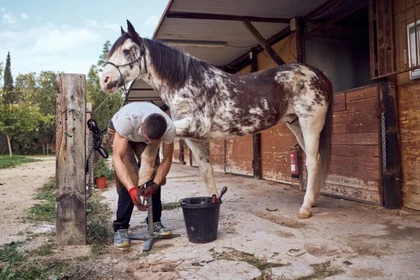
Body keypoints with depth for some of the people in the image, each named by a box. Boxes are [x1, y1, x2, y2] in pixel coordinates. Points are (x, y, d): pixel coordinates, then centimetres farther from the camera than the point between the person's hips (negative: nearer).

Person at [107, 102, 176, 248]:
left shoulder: (169, 129, -36)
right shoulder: (126, 119, -46)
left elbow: (167, 159, -20)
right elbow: (117, 157, -43)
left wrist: (155, 183, -33)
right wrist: (132, 189, -52)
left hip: (147, 132, 3)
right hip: (119, 131, -2)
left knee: (153, 175, -12)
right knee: (128, 179, -18)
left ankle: (155, 222, 5)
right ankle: (120, 228, -7)